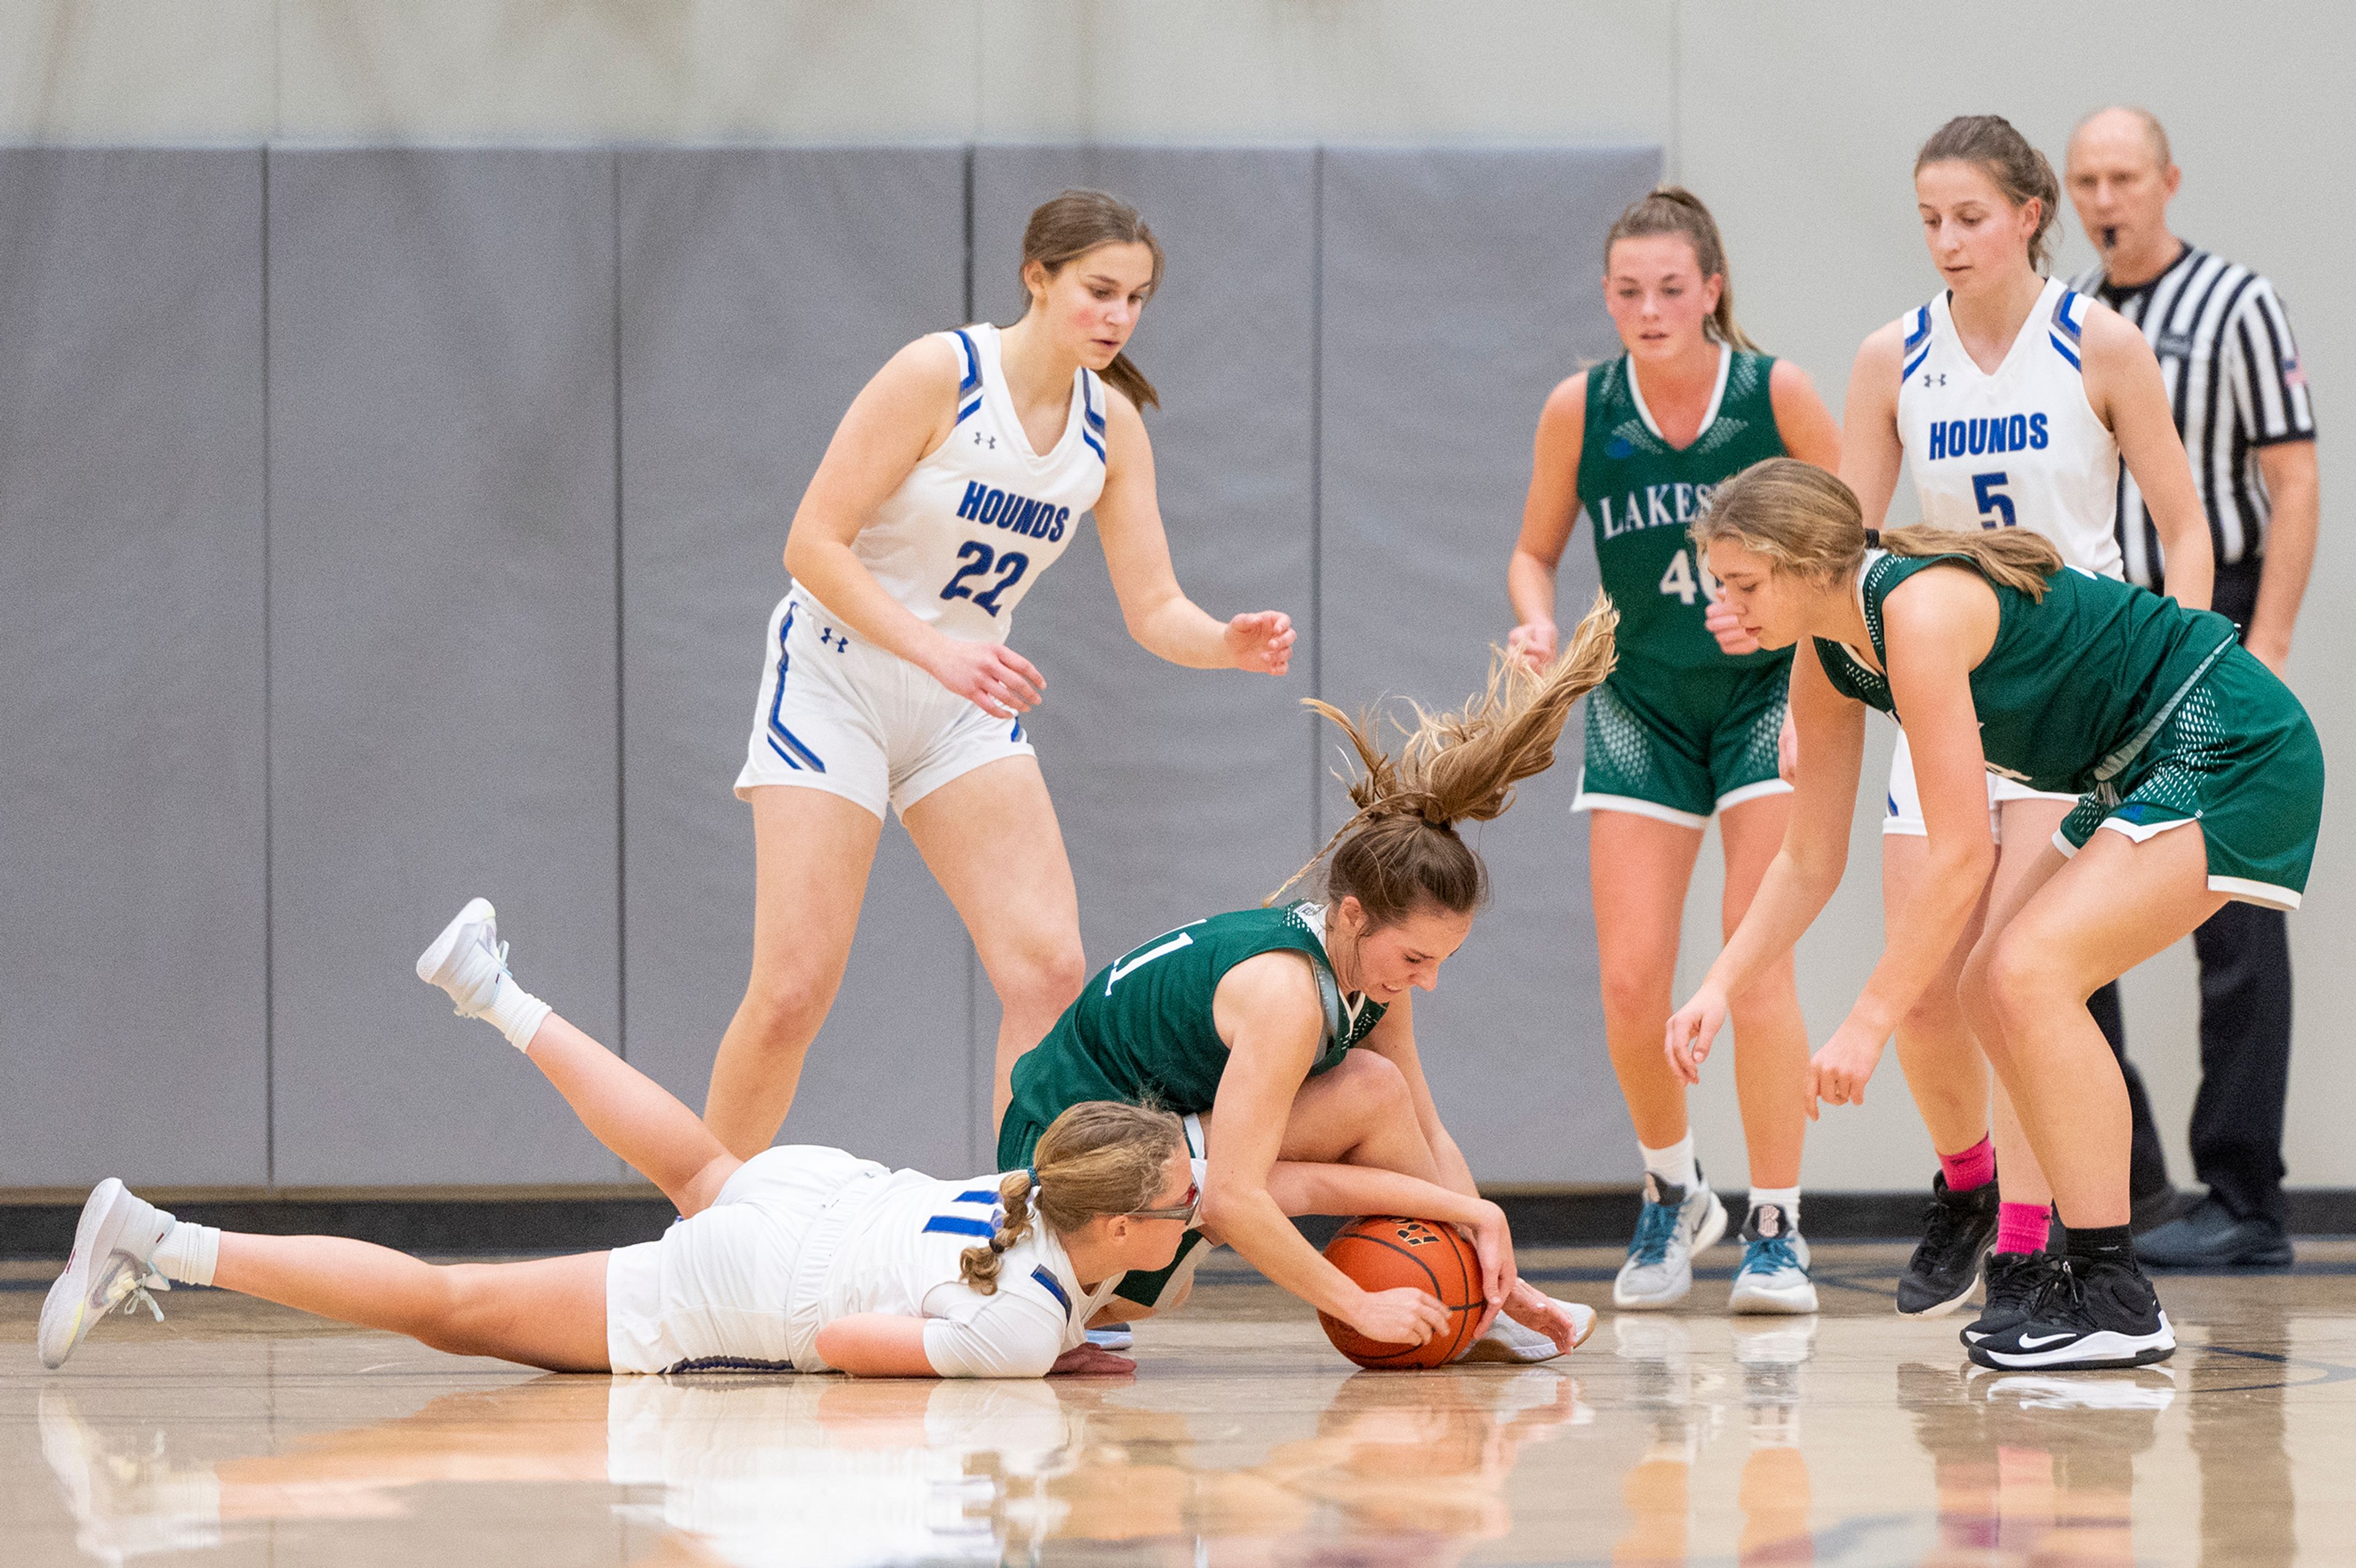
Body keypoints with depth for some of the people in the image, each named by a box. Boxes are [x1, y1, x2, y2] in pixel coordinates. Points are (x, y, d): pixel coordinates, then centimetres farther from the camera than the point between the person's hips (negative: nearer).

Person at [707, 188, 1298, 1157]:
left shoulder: (1113, 424, -1)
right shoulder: (939, 375, -19)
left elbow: (1154, 610, 0)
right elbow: (813, 545, -20)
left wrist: (1229, 644, -22)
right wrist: (935, 648, -32)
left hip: (967, 711, 6)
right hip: (836, 685, -6)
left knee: (1048, 969, -11)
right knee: (792, 993, -11)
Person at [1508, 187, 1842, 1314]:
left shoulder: (1776, 393, -14)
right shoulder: (1580, 410, -8)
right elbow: (1536, 552, 5)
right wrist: (1537, 626, -15)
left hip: (1767, 699, -2)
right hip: (1639, 708, 2)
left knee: (1757, 967, -12)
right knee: (1630, 980, -4)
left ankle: (1774, 1231, -3)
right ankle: (1671, 1195, 22)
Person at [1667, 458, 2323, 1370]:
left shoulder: (1920, 610, -25)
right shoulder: (1830, 656, 4)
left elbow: (1961, 857, -26)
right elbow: (1809, 861, 13)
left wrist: (1868, 1024, -24)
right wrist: (1721, 987, 1)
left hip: (2233, 756, -10)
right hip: (2145, 774, 10)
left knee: (2031, 973, -20)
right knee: (1991, 987, 7)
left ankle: (2117, 1303, -17)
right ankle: (2085, 1273, 14)